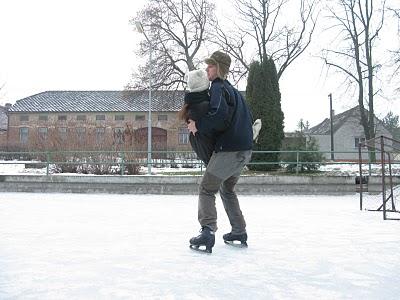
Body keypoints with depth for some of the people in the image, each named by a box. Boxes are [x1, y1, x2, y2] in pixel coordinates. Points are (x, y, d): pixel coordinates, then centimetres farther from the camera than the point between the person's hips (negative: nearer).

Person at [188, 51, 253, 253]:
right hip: (245, 150, 9)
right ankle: (239, 232, 24)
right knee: (227, 190, 23)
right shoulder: (233, 90, 21)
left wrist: (199, 126, -16)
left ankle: (208, 232, -15)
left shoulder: (218, 87, -8)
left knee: (206, 189, -2)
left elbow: (219, 115, -27)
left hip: (228, 150, -9)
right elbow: (247, 118, 30)